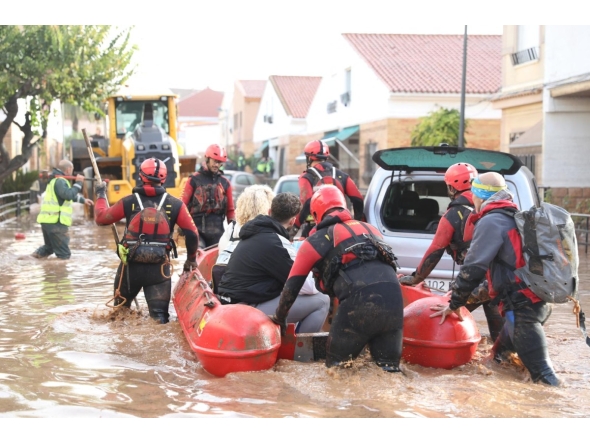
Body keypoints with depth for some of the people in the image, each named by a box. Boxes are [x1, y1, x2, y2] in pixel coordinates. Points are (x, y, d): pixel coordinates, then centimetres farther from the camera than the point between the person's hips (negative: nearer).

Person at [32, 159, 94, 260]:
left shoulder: (55, 180, 20)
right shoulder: (60, 181, -12)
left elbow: (68, 195, 34)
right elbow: (69, 195, -27)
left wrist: (83, 200, 37)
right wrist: (78, 183, -17)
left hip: (48, 220, 10)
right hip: (55, 221, -10)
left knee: (49, 247, 25)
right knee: (64, 255, -5)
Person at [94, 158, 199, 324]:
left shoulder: (128, 202, -4)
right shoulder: (175, 204, -4)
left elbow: (101, 217, 8)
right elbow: (192, 234, -5)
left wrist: (101, 195, 26)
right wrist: (191, 258, 12)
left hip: (131, 265, 1)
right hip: (159, 267, -1)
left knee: (120, 310, 25)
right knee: (160, 315, -1)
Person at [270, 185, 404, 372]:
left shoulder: (317, 239, 18)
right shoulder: (370, 229, 31)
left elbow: (293, 284, 21)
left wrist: (280, 317, 37)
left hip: (359, 302, -4)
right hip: (394, 297, 4)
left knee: (337, 366, 10)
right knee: (389, 367, 11)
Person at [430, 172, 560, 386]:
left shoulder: (491, 222, -11)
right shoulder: (515, 218, 19)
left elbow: (473, 268, -13)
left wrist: (454, 304, -2)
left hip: (523, 307, -10)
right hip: (538, 301, 10)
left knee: (543, 377, -10)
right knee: (499, 357, 23)